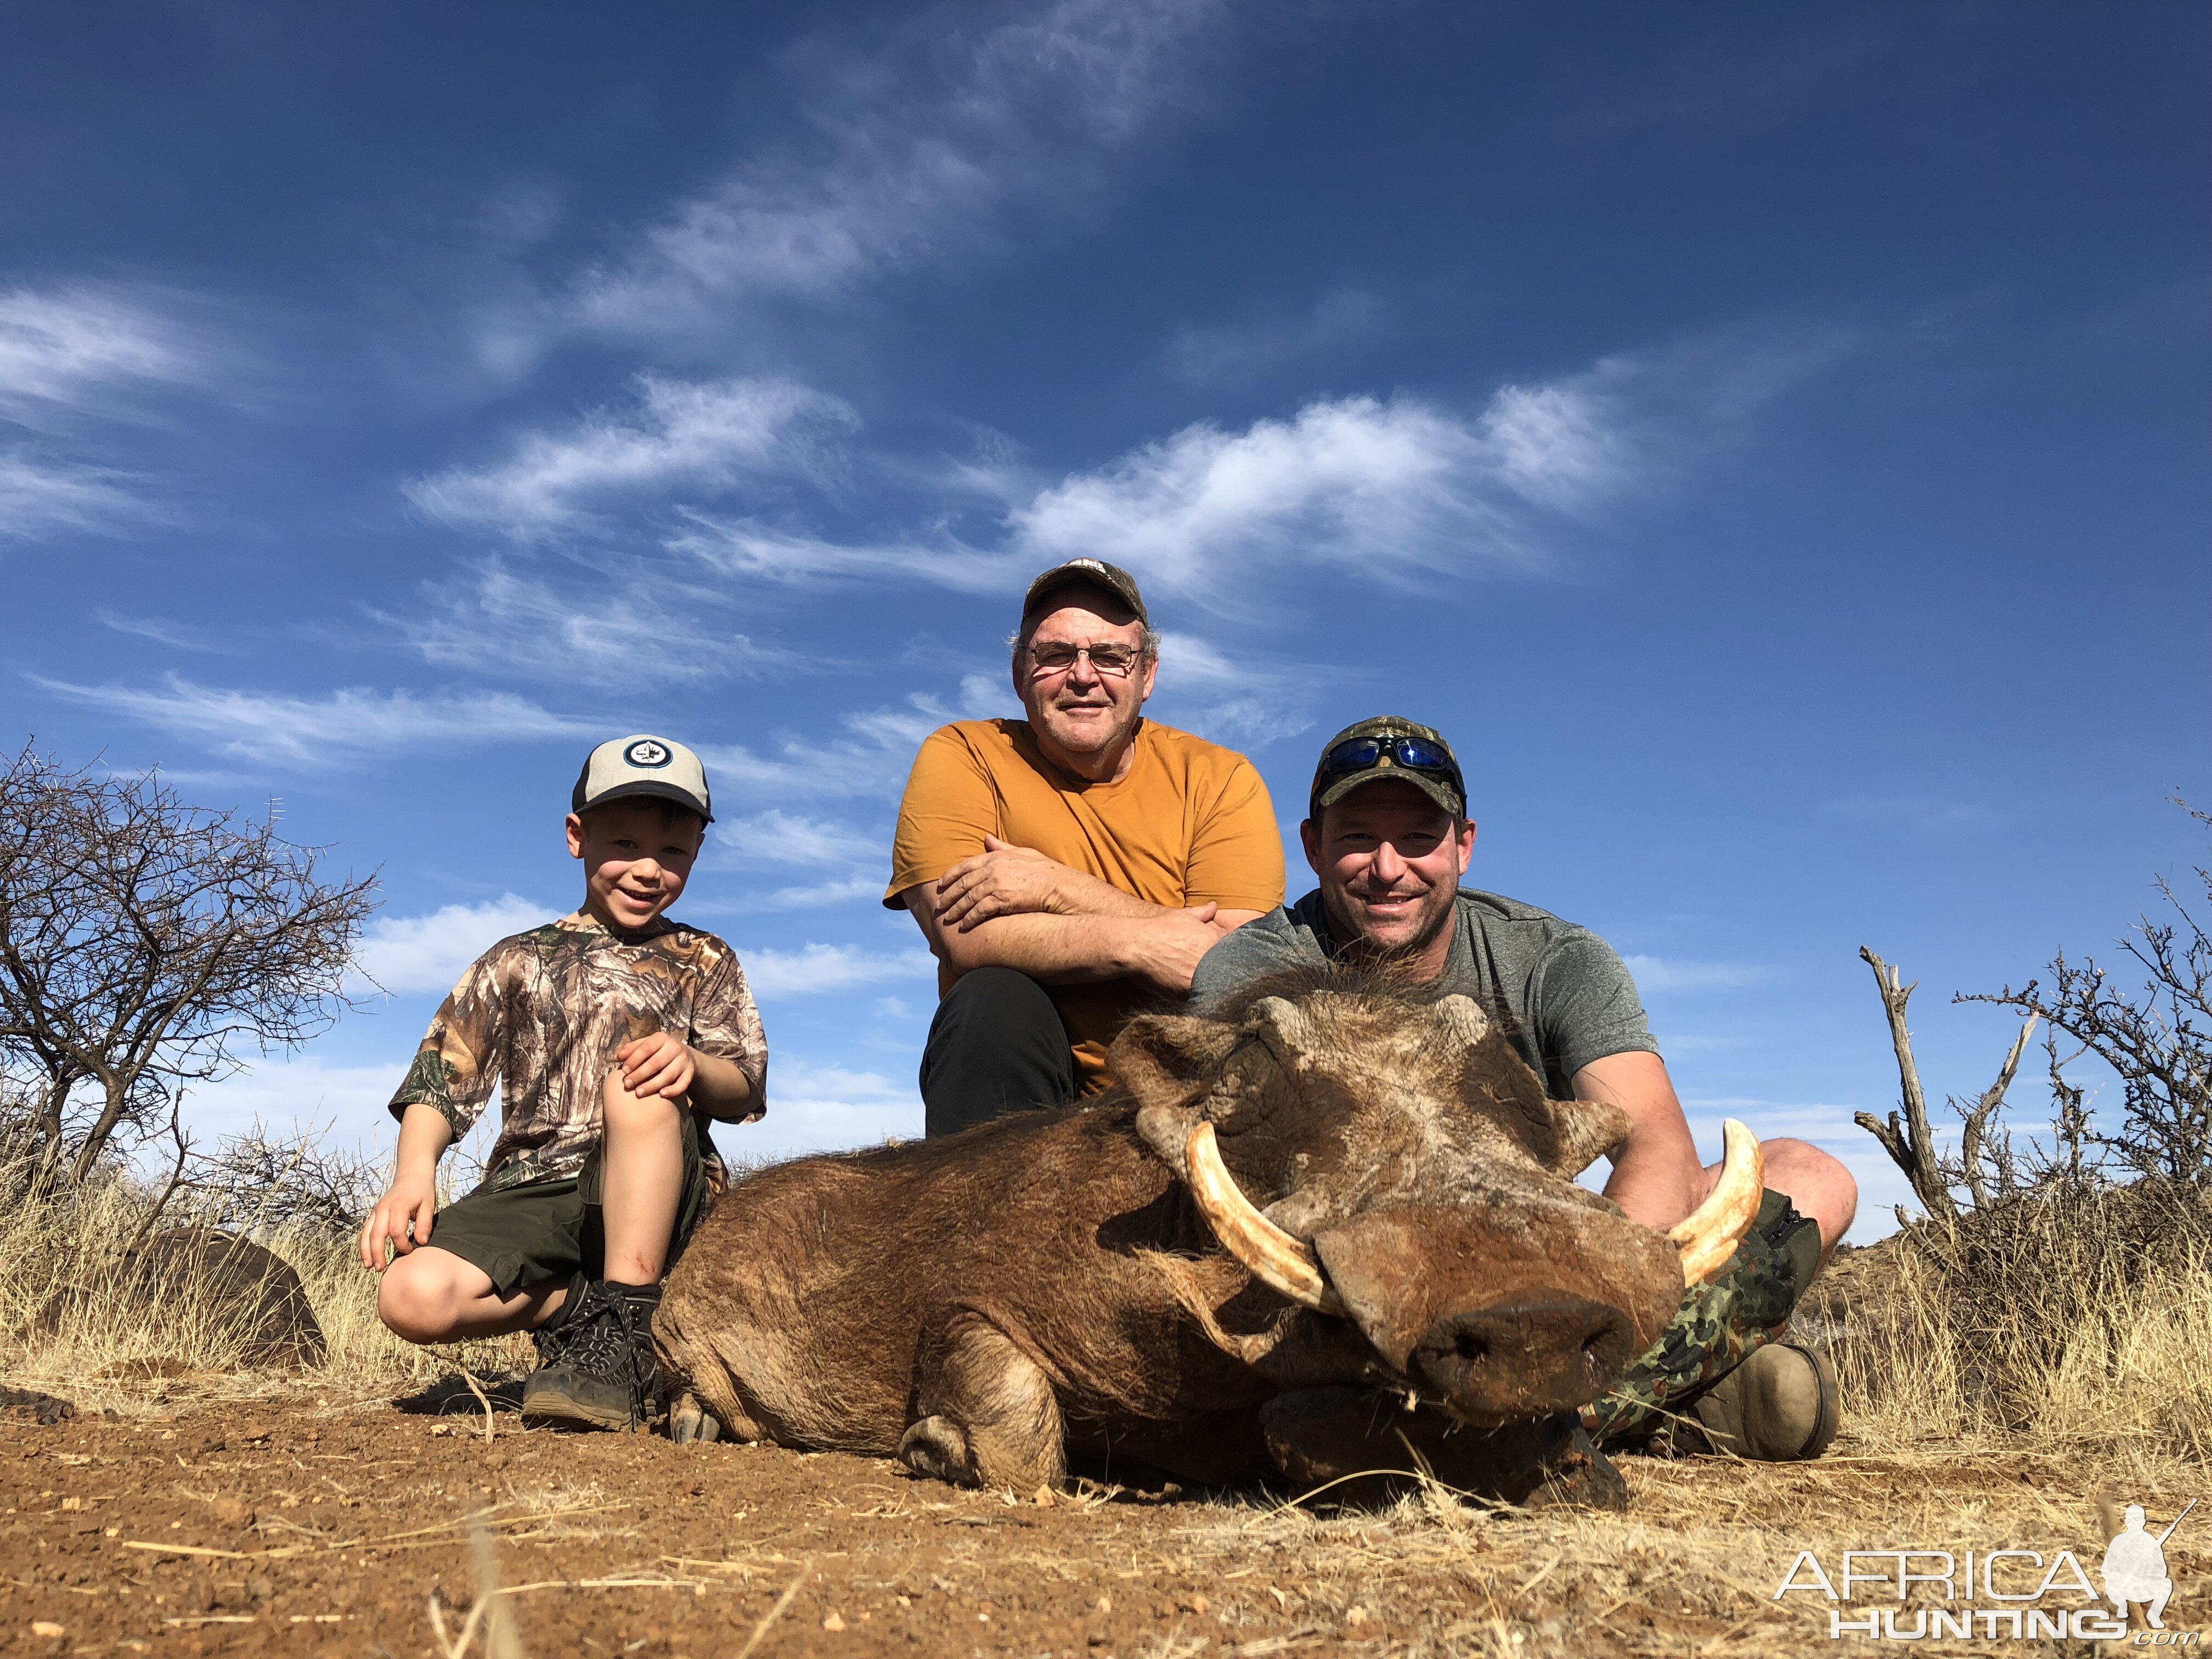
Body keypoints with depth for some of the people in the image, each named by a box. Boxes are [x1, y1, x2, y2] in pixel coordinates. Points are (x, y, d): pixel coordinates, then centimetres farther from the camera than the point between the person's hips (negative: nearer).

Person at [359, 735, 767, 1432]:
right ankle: (585, 1307, -4)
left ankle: (623, 1332, -30)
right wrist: (415, 1171, -13)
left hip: (650, 1195, -1)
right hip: (531, 1192, 1)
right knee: (411, 1295, -28)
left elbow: (744, 1091, 3)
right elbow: (441, 1077, 8)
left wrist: (692, 1064, -23)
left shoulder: (704, 963, 17)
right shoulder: (519, 961, 19)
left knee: (639, 1084, -34)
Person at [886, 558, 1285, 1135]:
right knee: (994, 999, -29)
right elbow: (961, 937, -17)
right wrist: (1143, 942, -22)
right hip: (1011, 1082, 0)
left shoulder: (1220, 779, -1)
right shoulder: (960, 758, -2)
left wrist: (1054, 889, -18)